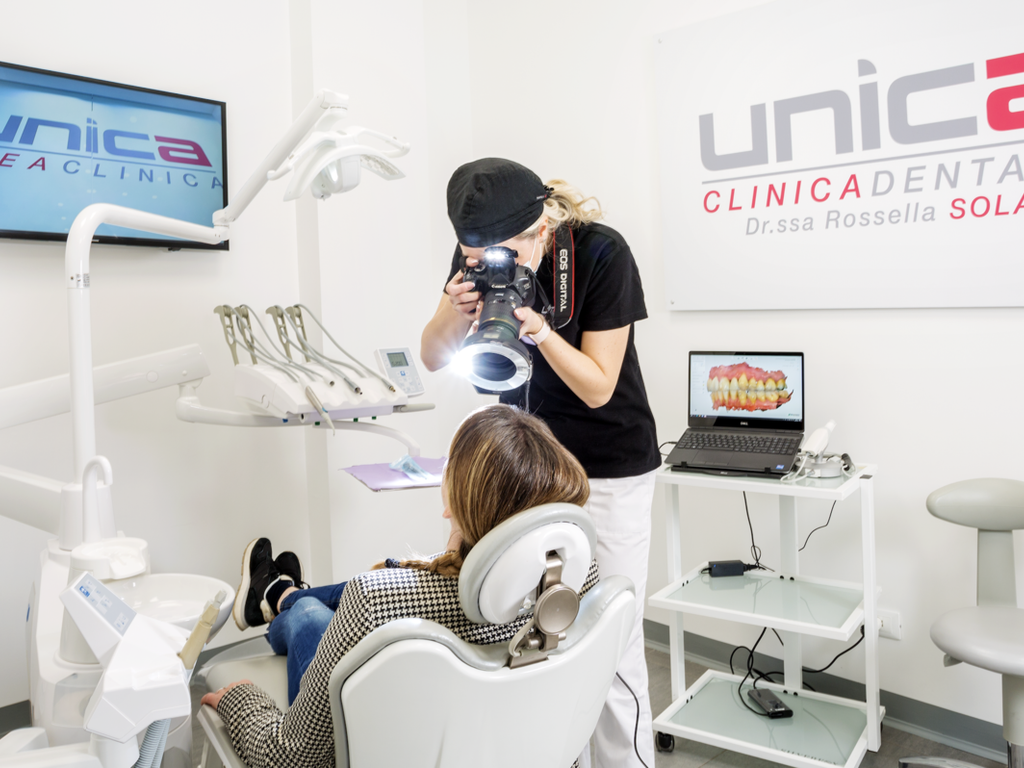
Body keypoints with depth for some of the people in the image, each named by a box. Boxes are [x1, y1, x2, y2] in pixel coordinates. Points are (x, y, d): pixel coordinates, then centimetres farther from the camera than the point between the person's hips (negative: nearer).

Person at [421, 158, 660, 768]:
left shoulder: (602, 252, -20)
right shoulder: (482, 254, -7)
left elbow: (597, 387, -18)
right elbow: (433, 359, -3)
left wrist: (538, 328, -34)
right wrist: (453, 312, -23)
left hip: (609, 470, -4)